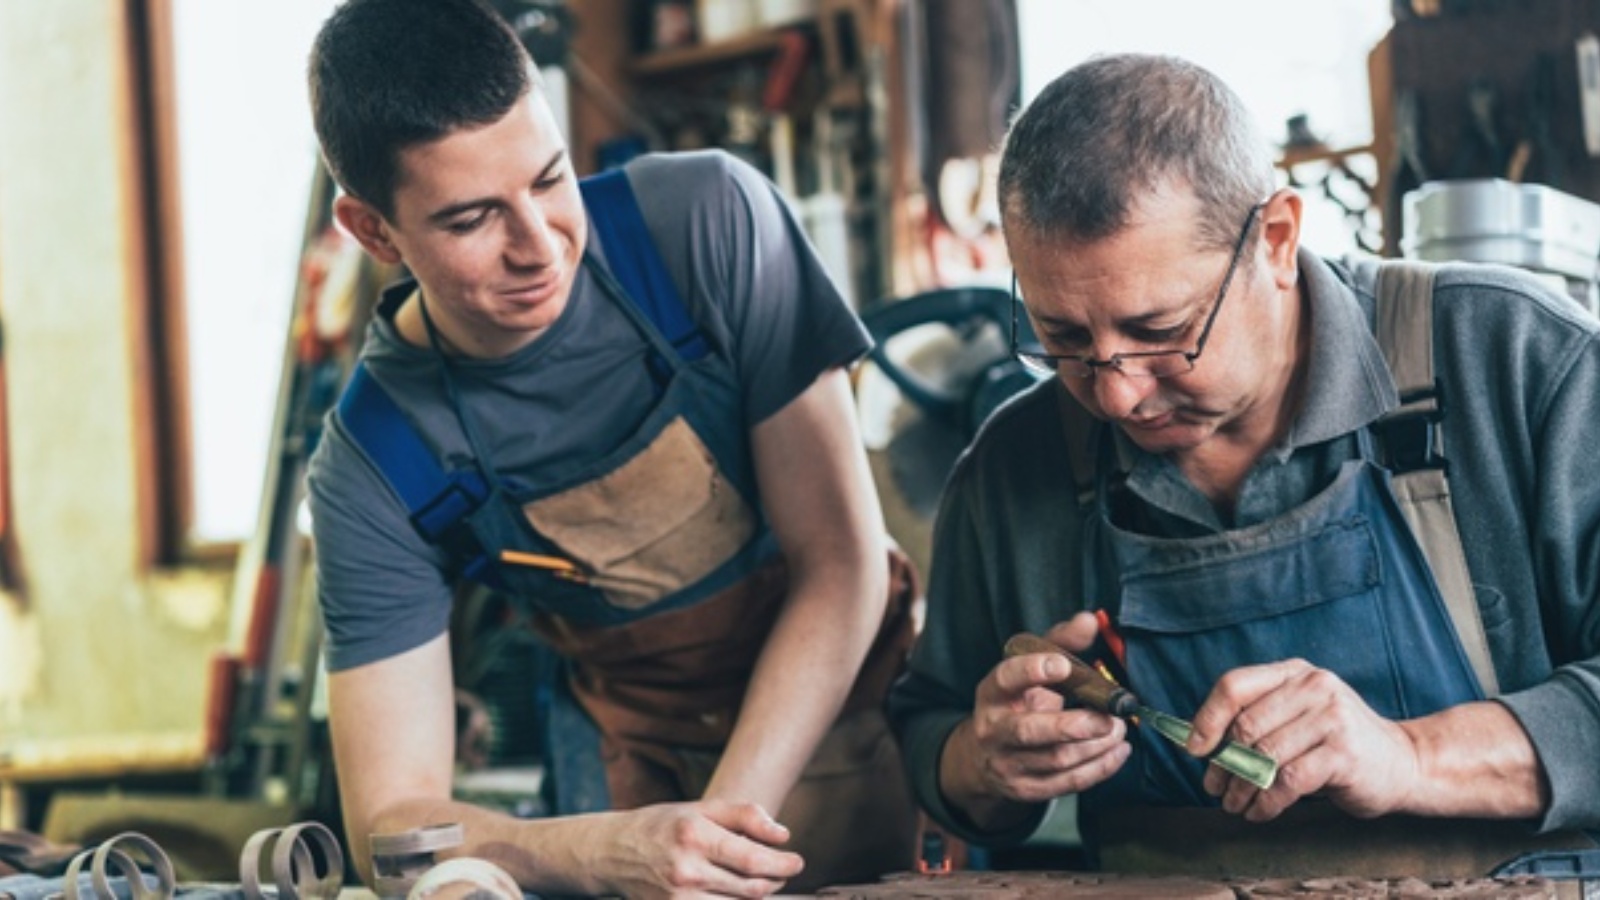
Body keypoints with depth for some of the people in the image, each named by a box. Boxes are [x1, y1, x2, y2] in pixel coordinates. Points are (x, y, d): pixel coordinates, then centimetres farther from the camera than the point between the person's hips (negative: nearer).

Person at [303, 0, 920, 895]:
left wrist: (724, 817, -25)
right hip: (664, 780, 1)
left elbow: (839, 559, -14)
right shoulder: (371, 477, -13)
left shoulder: (709, 223, -16)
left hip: (869, 708, -1)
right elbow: (391, 822, -14)